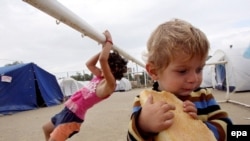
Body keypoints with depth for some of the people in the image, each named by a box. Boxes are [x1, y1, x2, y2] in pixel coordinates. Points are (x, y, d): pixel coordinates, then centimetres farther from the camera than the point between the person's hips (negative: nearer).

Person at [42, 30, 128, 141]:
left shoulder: (110, 84, -21)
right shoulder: (100, 77, 7)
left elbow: (102, 59, -34)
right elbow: (89, 64, 19)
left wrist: (109, 41, -20)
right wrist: (104, 49, 11)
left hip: (73, 115, -10)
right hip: (68, 110, 10)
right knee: (46, 129, 30)